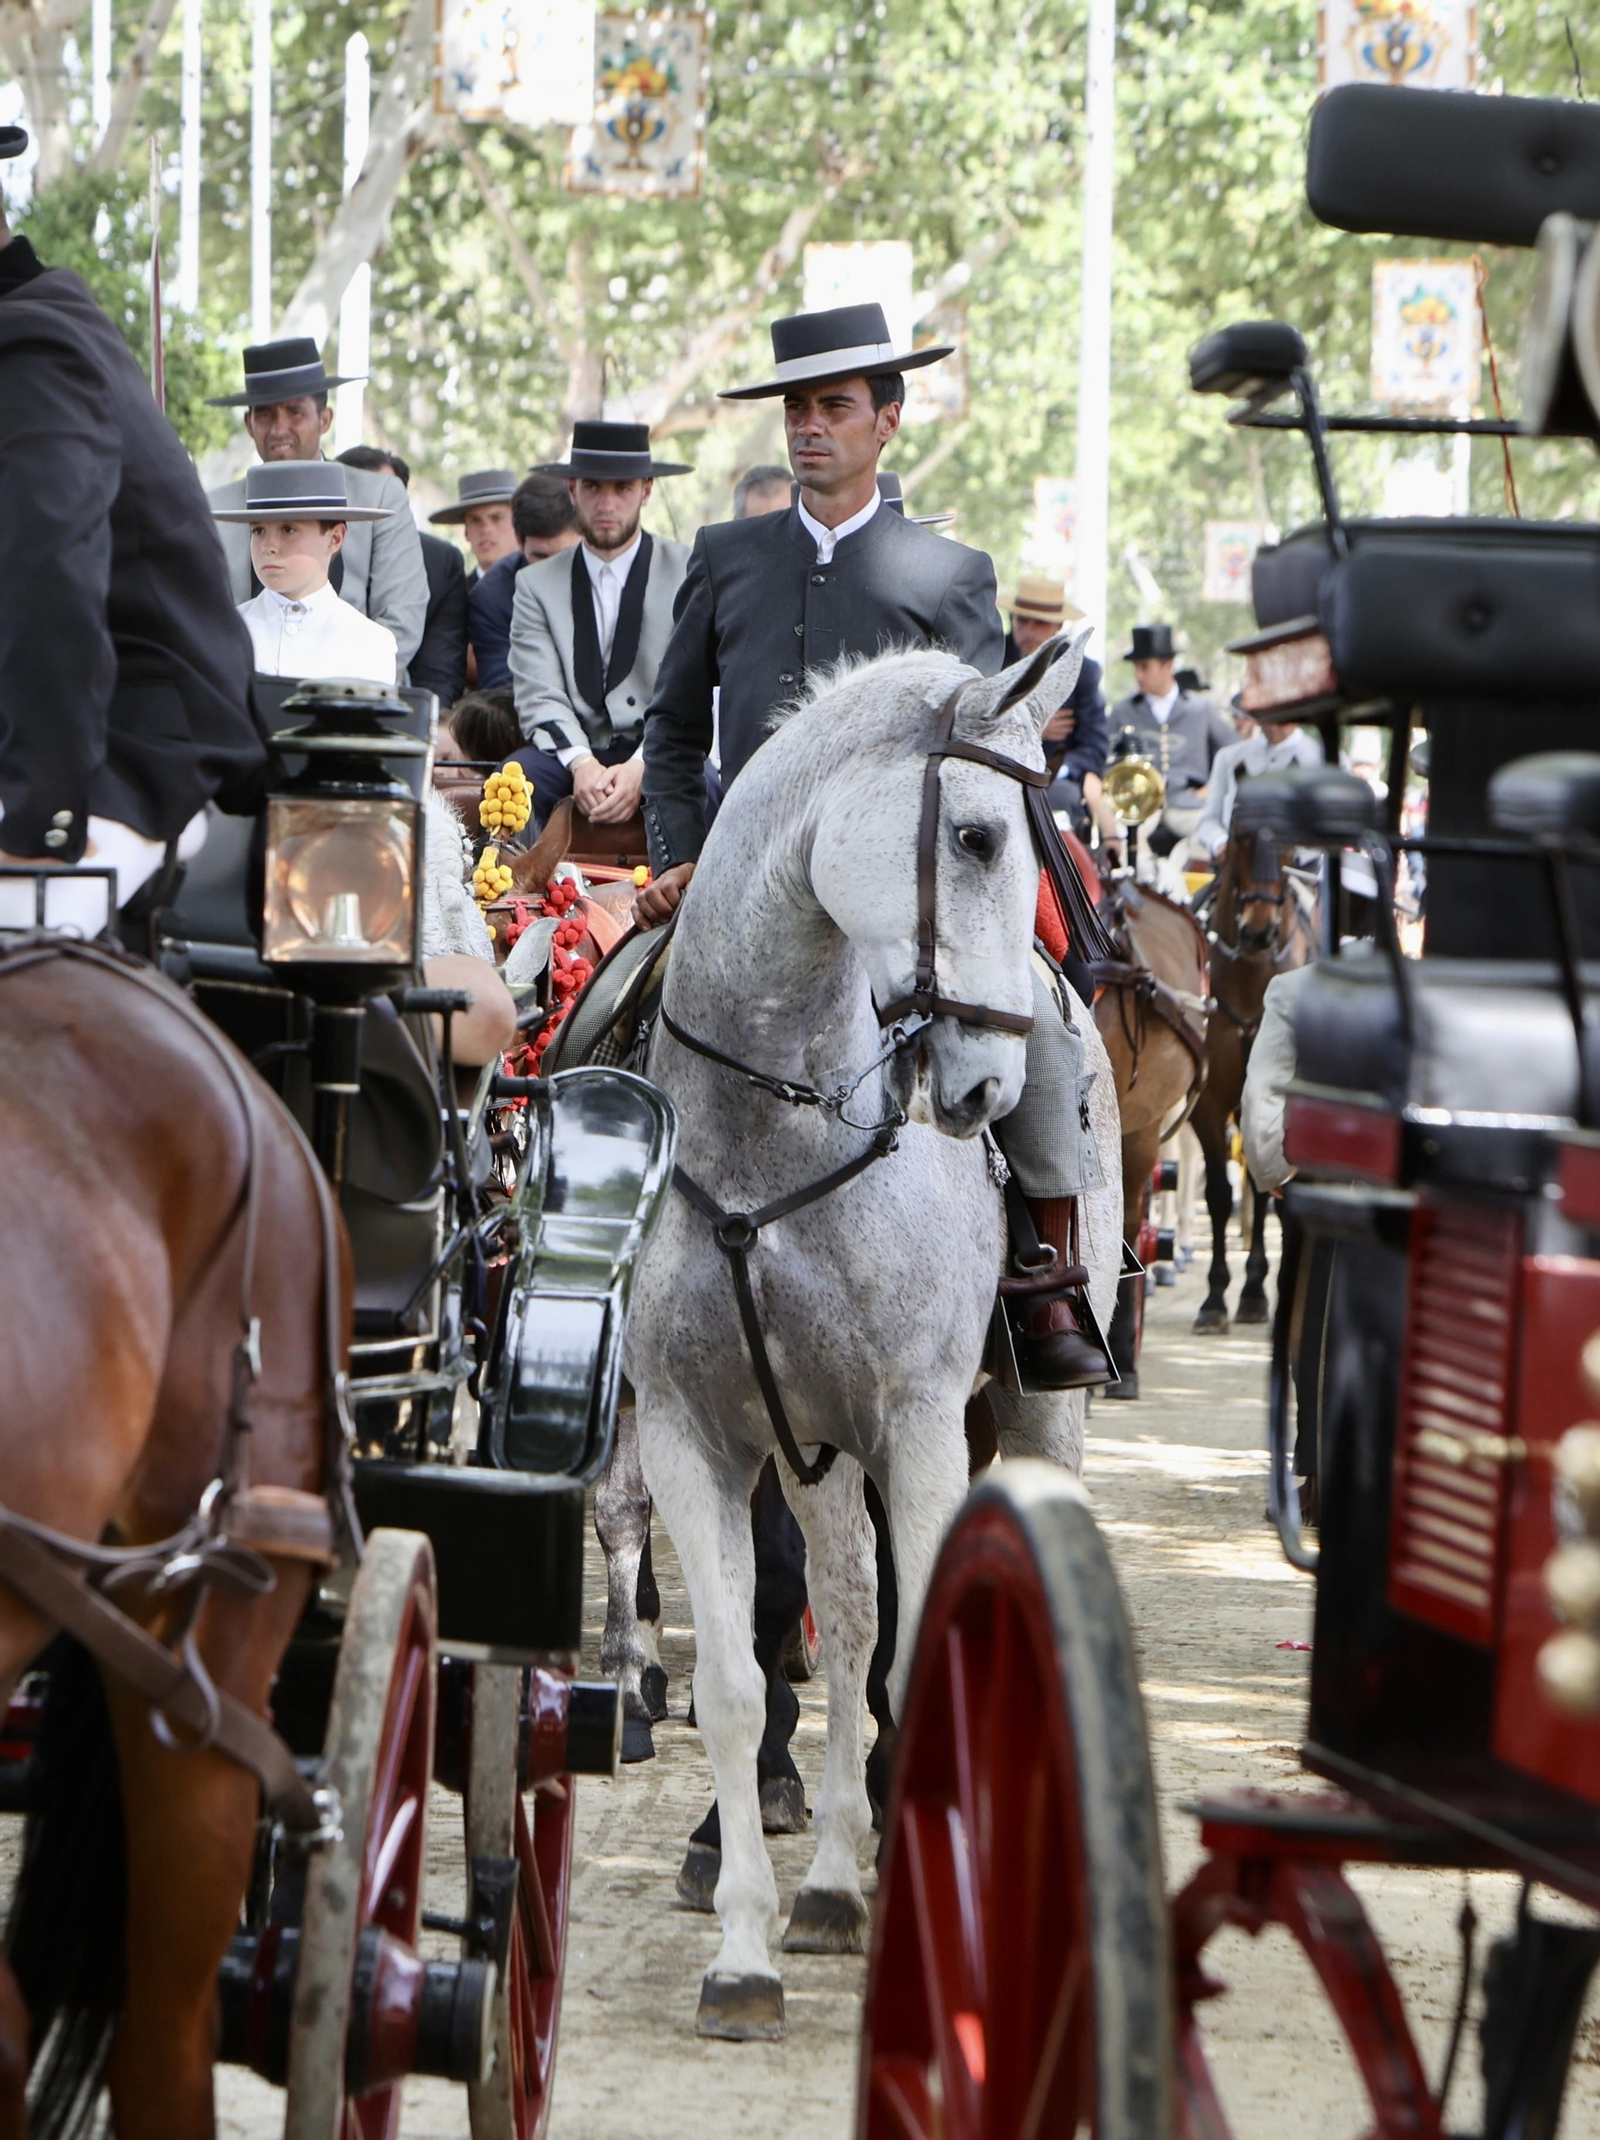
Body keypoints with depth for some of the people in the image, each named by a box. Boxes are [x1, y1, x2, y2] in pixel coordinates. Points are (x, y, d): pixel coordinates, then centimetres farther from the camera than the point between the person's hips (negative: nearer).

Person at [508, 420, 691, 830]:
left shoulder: (690, 575, 6)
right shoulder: (537, 585, 12)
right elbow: (540, 698, 0)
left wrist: (640, 768, -21)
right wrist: (582, 763, -20)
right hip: (572, 756, 2)